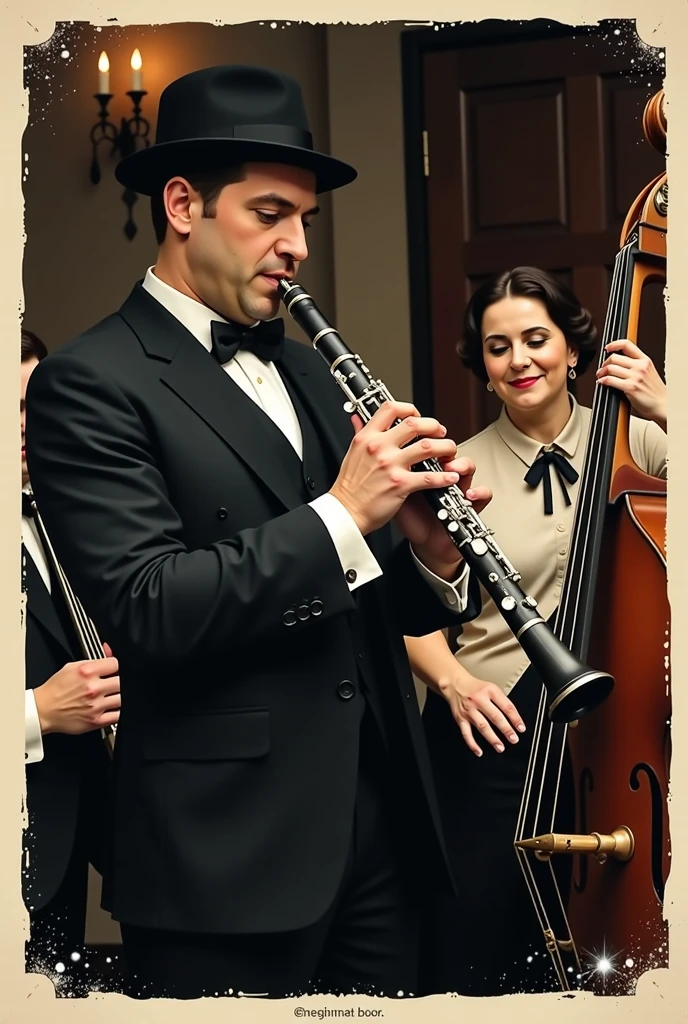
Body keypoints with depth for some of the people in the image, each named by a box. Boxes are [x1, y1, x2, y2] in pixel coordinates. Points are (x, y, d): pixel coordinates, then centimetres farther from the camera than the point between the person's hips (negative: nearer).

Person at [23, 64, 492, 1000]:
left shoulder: (307, 371, 15)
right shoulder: (92, 385, -8)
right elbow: (146, 613, -19)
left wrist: (431, 555, -6)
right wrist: (341, 515, -20)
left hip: (381, 821, 7)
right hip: (229, 856, -7)